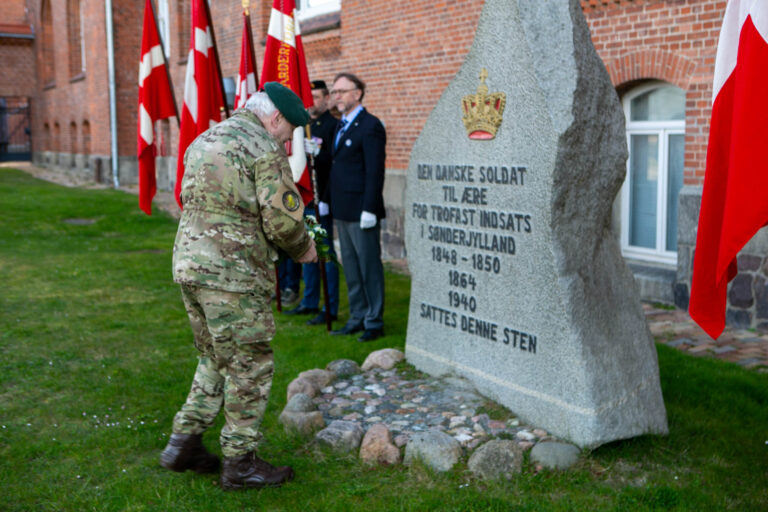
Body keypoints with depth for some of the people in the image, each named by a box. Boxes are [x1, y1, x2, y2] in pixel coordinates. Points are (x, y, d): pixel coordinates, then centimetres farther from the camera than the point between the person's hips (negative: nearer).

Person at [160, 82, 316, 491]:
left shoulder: (203, 141, 17)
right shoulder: (264, 149, -10)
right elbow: (282, 220, -16)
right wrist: (303, 249, 5)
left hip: (188, 263, 9)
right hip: (232, 273, -9)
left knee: (215, 361, 21)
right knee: (250, 368, 3)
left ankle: (183, 445, 24)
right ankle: (240, 463, 12)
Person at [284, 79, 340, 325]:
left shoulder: (332, 125, -10)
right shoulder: (305, 124, 16)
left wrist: (317, 152, -28)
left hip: (320, 200, -8)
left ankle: (331, 308, 4)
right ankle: (310, 302, 24)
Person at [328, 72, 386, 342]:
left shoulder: (370, 126, -12)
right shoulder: (341, 126, 17)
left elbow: (374, 171, -17)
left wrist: (369, 209, -20)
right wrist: (327, 200, 16)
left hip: (361, 211, -9)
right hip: (342, 210, 9)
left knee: (369, 266, -1)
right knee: (351, 267, 14)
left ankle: (374, 322, 7)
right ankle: (357, 318, 24)